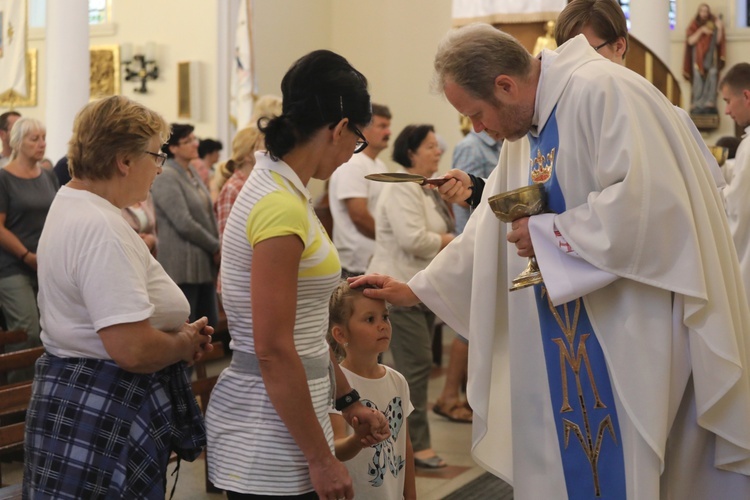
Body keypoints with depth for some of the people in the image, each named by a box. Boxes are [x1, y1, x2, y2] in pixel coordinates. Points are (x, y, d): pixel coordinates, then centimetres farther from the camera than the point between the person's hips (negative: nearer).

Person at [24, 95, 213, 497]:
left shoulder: (70, 206, 11)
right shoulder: (101, 229, -23)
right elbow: (133, 349, -29)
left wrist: (181, 333, 11)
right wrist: (185, 343, -9)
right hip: (101, 423, -10)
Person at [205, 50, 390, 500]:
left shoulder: (277, 188, 9)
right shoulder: (281, 209, -20)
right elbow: (273, 349, -21)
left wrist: (346, 399, 19)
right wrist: (320, 458, -17)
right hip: (270, 443, -9)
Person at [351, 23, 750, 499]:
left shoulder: (601, 92, -15)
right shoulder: (527, 130, 14)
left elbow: (647, 200, -26)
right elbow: (491, 229, 23)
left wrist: (548, 233, -15)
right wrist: (414, 289, 23)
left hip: (635, 330, -9)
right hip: (574, 344, 9)